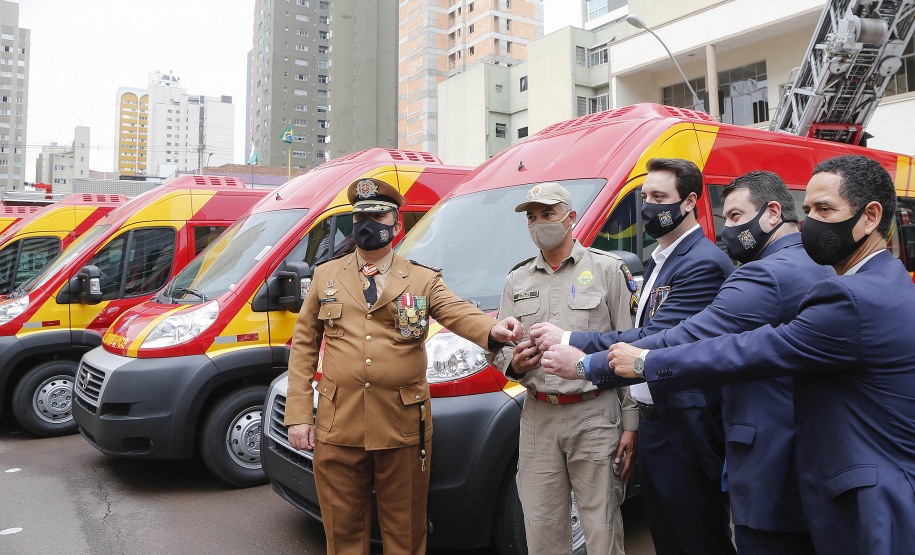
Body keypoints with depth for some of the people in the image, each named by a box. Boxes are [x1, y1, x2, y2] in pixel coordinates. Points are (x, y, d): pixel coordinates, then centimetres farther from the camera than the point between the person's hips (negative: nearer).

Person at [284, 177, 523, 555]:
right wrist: (298, 415, 2)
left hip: (403, 428, -1)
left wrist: (492, 330, -37)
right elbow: (303, 345, 10)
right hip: (338, 428, 2)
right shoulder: (325, 276, 10)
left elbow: (458, 312, -14)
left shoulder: (423, 280, 5)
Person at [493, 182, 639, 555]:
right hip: (538, 417, 4)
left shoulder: (608, 269, 2)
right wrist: (512, 364, -9)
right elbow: (499, 348, 16)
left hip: (595, 416, -3)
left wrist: (631, 426, -5)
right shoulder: (517, 280, 14)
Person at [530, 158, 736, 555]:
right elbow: (641, 335, 9)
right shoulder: (659, 261, 14)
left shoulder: (705, 264, -17)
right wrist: (569, 340, -2)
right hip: (653, 421, 10)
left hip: (684, 429, -9)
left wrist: (587, 364, -27)